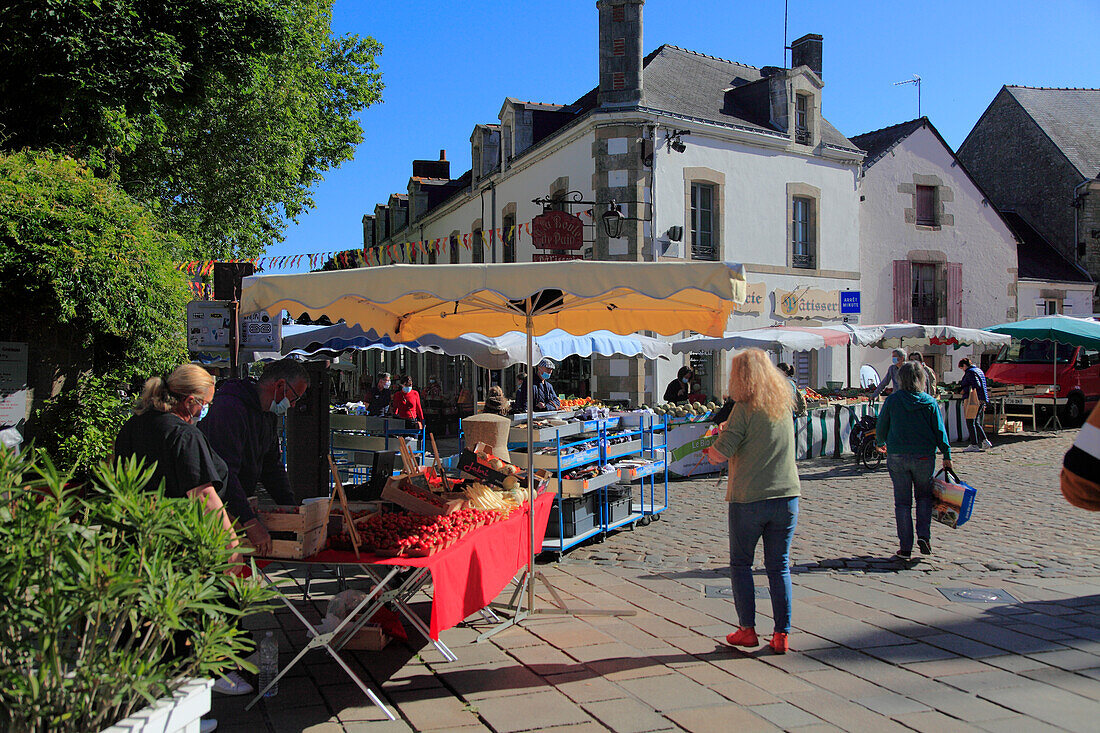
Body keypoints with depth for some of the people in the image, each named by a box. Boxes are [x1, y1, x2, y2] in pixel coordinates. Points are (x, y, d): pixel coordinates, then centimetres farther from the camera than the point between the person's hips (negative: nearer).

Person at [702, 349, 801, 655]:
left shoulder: (745, 408, -13)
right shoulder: (785, 405, 7)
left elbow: (720, 454, -14)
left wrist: (708, 448, 7)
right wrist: (727, 432, 19)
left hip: (748, 500, -5)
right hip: (787, 496, 5)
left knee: (740, 564, 11)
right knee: (779, 567, 11)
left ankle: (747, 630, 14)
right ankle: (782, 634, 11)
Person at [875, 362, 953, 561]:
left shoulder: (892, 400, -5)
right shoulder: (930, 402, -3)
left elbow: (881, 427, 3)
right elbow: (939, 431, -2)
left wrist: (880, 443, 23)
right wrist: (946, 455, 5)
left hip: (897, 457, -1)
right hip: (924, 457, 1)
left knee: (902, 502, 5)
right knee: (924, 497, 20)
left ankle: (905, 548, 7)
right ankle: (924, 535, 3)